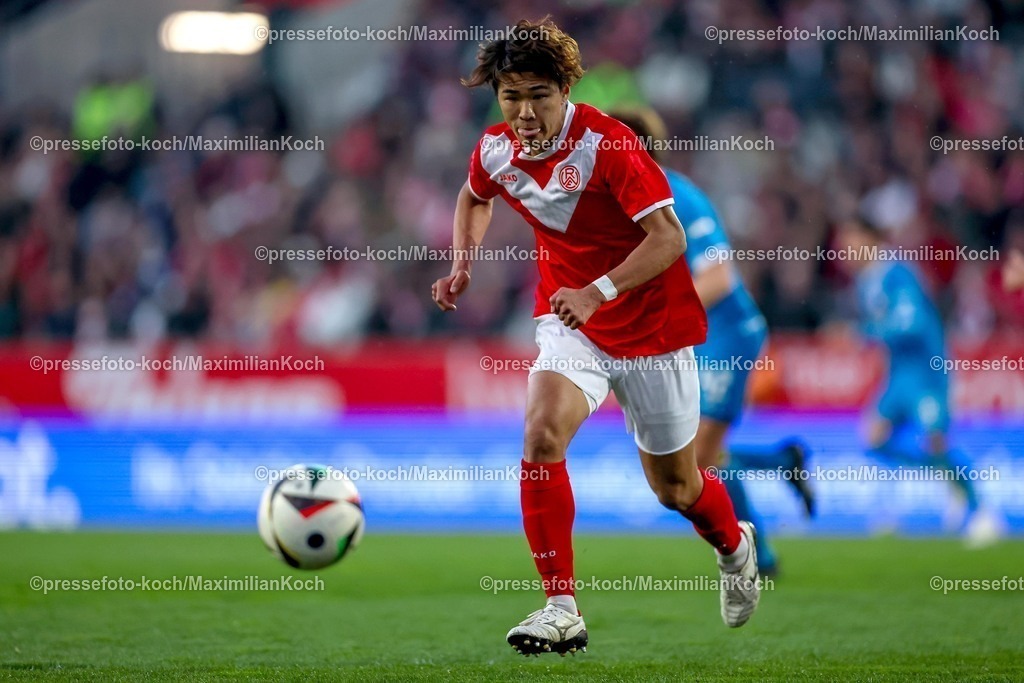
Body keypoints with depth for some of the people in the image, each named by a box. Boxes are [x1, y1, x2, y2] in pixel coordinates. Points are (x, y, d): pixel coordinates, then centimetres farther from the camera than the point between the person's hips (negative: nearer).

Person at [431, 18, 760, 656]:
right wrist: (463, 265, 3)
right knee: (542, 435, -24)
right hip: (570, 322, 4)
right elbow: (475, 198, 19)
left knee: (674, 487, 10)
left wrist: (597, 291, -38)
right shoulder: (496, 150, -6)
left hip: (651, 323, -4)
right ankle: (562, 609, -20)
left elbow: (669, 237, -27)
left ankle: (735, 545, 46)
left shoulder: (606, 143, -24)